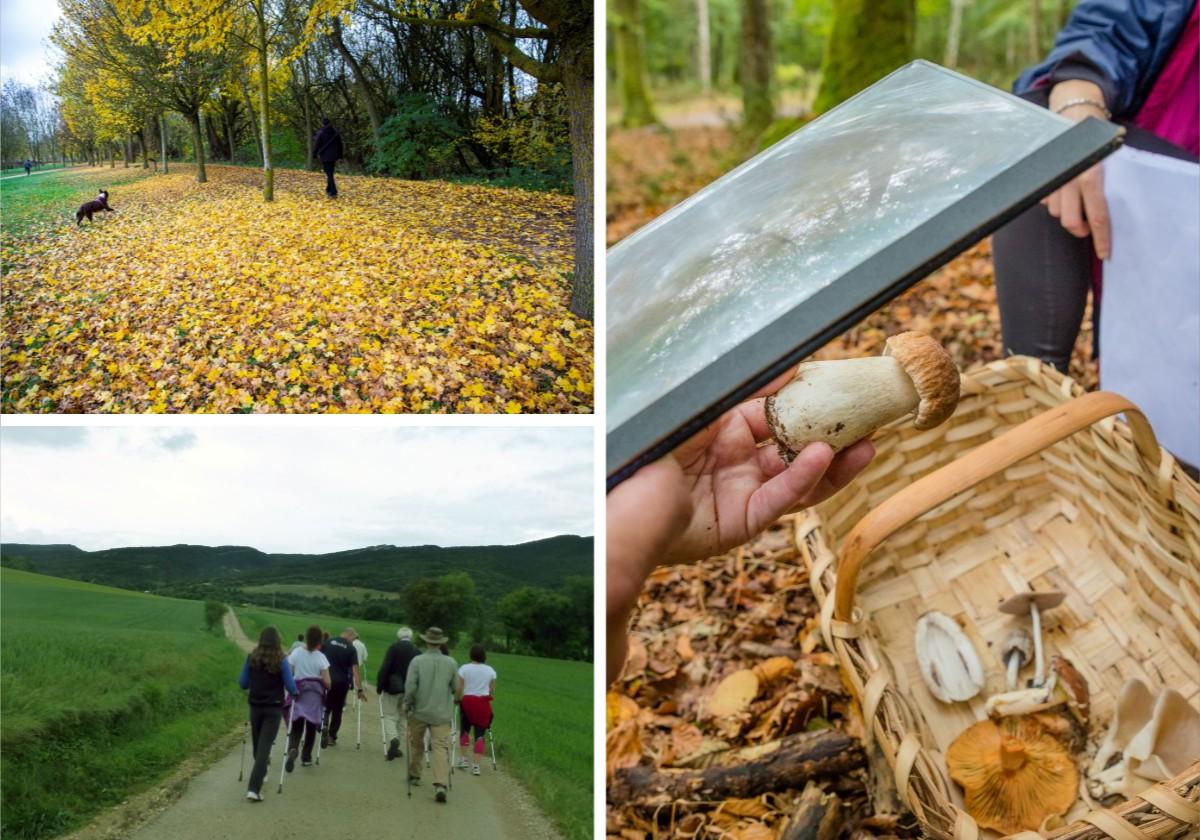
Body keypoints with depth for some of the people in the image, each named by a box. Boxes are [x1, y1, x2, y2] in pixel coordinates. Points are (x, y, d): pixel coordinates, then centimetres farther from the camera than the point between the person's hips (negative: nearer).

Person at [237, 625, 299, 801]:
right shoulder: (281, 661, -11)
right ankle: (254, 788, -14)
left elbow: (243, 683, 3)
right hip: (274, 709, -3)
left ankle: (260, 774, 42)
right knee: (264, 746, -4)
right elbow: (291, 687, -9)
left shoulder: (251, 658, -3)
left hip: (255, 707, 3)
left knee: (257, 745, 21)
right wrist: (296, 693, 12)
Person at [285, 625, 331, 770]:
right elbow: (326, 681, -11)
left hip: (298, 694, 1)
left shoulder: (296, 653, -6)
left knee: (296, 727, 5)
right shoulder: (321, 657, -9)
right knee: (311, 728, 16)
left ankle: (292, 749, -23)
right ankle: (306, 757, 22)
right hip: (315, 696, -1)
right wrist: (327, 689, 10)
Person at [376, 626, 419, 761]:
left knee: (390, 716, 4)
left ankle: (393, 739, -21)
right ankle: (396, 747, 17)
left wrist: (379, 686, -7)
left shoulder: (394, 647, -7)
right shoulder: (417, 651, 3)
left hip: (393, 688, -3)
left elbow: (385, 668, -13)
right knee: (403, 717, 14)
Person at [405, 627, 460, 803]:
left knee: (416, 744, 21)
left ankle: (414, 775, 37)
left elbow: (410, 686, -14)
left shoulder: (417, 661, -11)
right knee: (441, 747, -3)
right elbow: (455, 688, 4)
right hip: (442, 713, 1)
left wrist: (407, 703, 2)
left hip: (420, 711, 0)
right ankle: (441, 785, -18)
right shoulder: (451, 663, -3)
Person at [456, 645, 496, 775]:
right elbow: (492, 691, 7)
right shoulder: (490, 670, 3)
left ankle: (464, 759, 21)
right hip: (484, 703, 1)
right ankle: (476, 765, -2)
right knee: (480, 734, 3)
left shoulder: (464, 669, -4)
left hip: (468, 701, -1)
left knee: (464, 730, 21)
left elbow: (459, 689, -6)